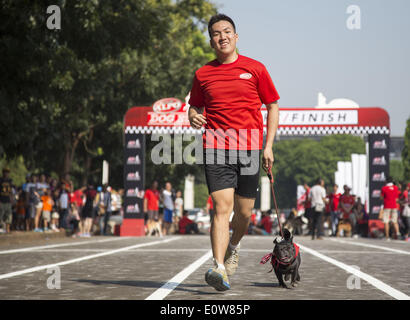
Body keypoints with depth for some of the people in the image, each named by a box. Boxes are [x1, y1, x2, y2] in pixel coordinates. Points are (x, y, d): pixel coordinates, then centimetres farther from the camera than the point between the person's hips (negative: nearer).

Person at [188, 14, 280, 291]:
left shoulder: (255, 69, 6)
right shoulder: (202, 74, 9)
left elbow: (273, 107, 10)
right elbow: (194, 108, 21)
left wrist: (268, 146, 2)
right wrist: (194, 118, -4)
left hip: (249, 150, 1)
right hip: (216, 151, 0)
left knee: (244, 212, 7)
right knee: (222, 207, -15)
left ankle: (233, 248, 38)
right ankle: (219, 269, -21)